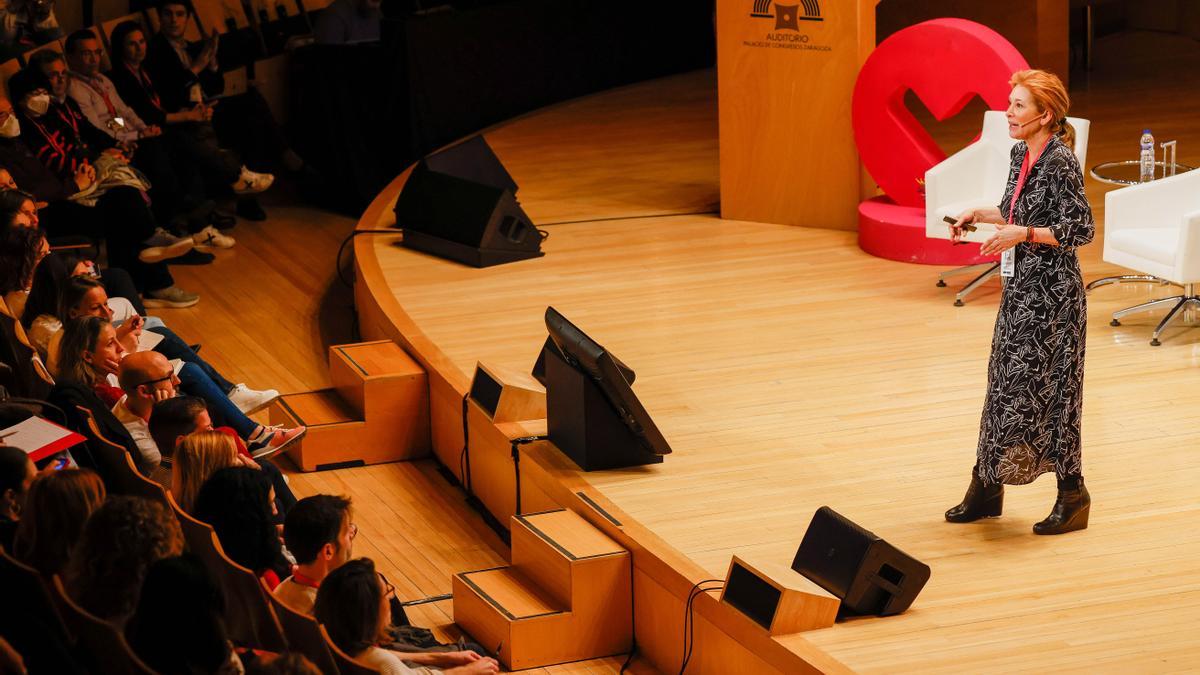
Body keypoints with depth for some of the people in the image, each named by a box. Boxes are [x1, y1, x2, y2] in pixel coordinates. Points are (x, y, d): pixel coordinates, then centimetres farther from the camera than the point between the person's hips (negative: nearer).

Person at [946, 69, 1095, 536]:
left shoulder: (1061, 163, -18)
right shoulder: (1021, 153, 7)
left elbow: (1081, 230, -18)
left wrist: (1023, 234, -22)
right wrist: (979, 214, 7)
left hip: (1053, 291, -9)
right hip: (1021, 287, 9)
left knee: (1048, 388, -3)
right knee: (1005, 383, 14)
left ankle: (1072, 497, 9)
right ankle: (986, 490, 23)